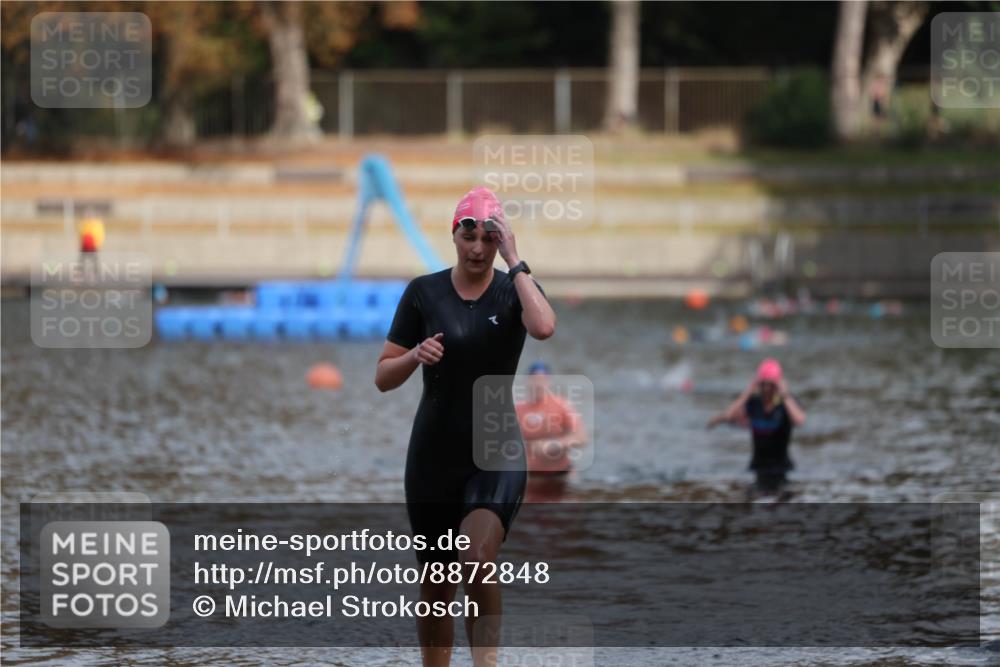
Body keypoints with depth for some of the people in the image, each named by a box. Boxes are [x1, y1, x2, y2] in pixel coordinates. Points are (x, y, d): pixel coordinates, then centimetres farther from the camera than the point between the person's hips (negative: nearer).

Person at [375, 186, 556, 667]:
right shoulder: (424, 293, 0)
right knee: (436, 587, 7)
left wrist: (514, 262, -21)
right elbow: (383, 378, 2)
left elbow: (544, 327, -27)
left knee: (478, 561, -26)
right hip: (434, 456, 2)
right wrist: (416, 355, -18)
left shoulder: (514, 290, -2)